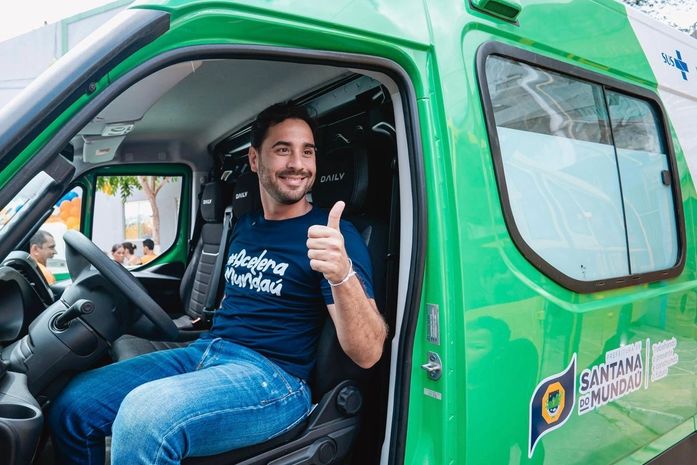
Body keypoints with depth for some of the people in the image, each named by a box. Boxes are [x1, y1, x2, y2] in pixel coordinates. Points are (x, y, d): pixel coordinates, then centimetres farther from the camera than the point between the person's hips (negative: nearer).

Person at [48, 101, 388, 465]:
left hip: (273, 376, -7)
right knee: (72, 405, -2)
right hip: (203, 352, 7)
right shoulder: (244, 226, 13)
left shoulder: (332, 234, -9)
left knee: (144, 415, -32)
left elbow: (368, 353, -18)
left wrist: (343, 275, -35)